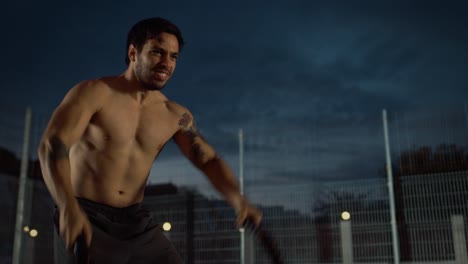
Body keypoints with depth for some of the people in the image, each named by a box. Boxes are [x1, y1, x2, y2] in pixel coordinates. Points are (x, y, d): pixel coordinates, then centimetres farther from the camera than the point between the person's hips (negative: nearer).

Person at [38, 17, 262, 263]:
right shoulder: (93, 93, -9)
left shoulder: (175, 115, 6)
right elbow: (52, 145, -21)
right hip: (85, 221, -5)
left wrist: (237, 198, -19)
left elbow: (209, 160, 4)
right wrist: (68, 208, -40)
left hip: (137, 223, 5)